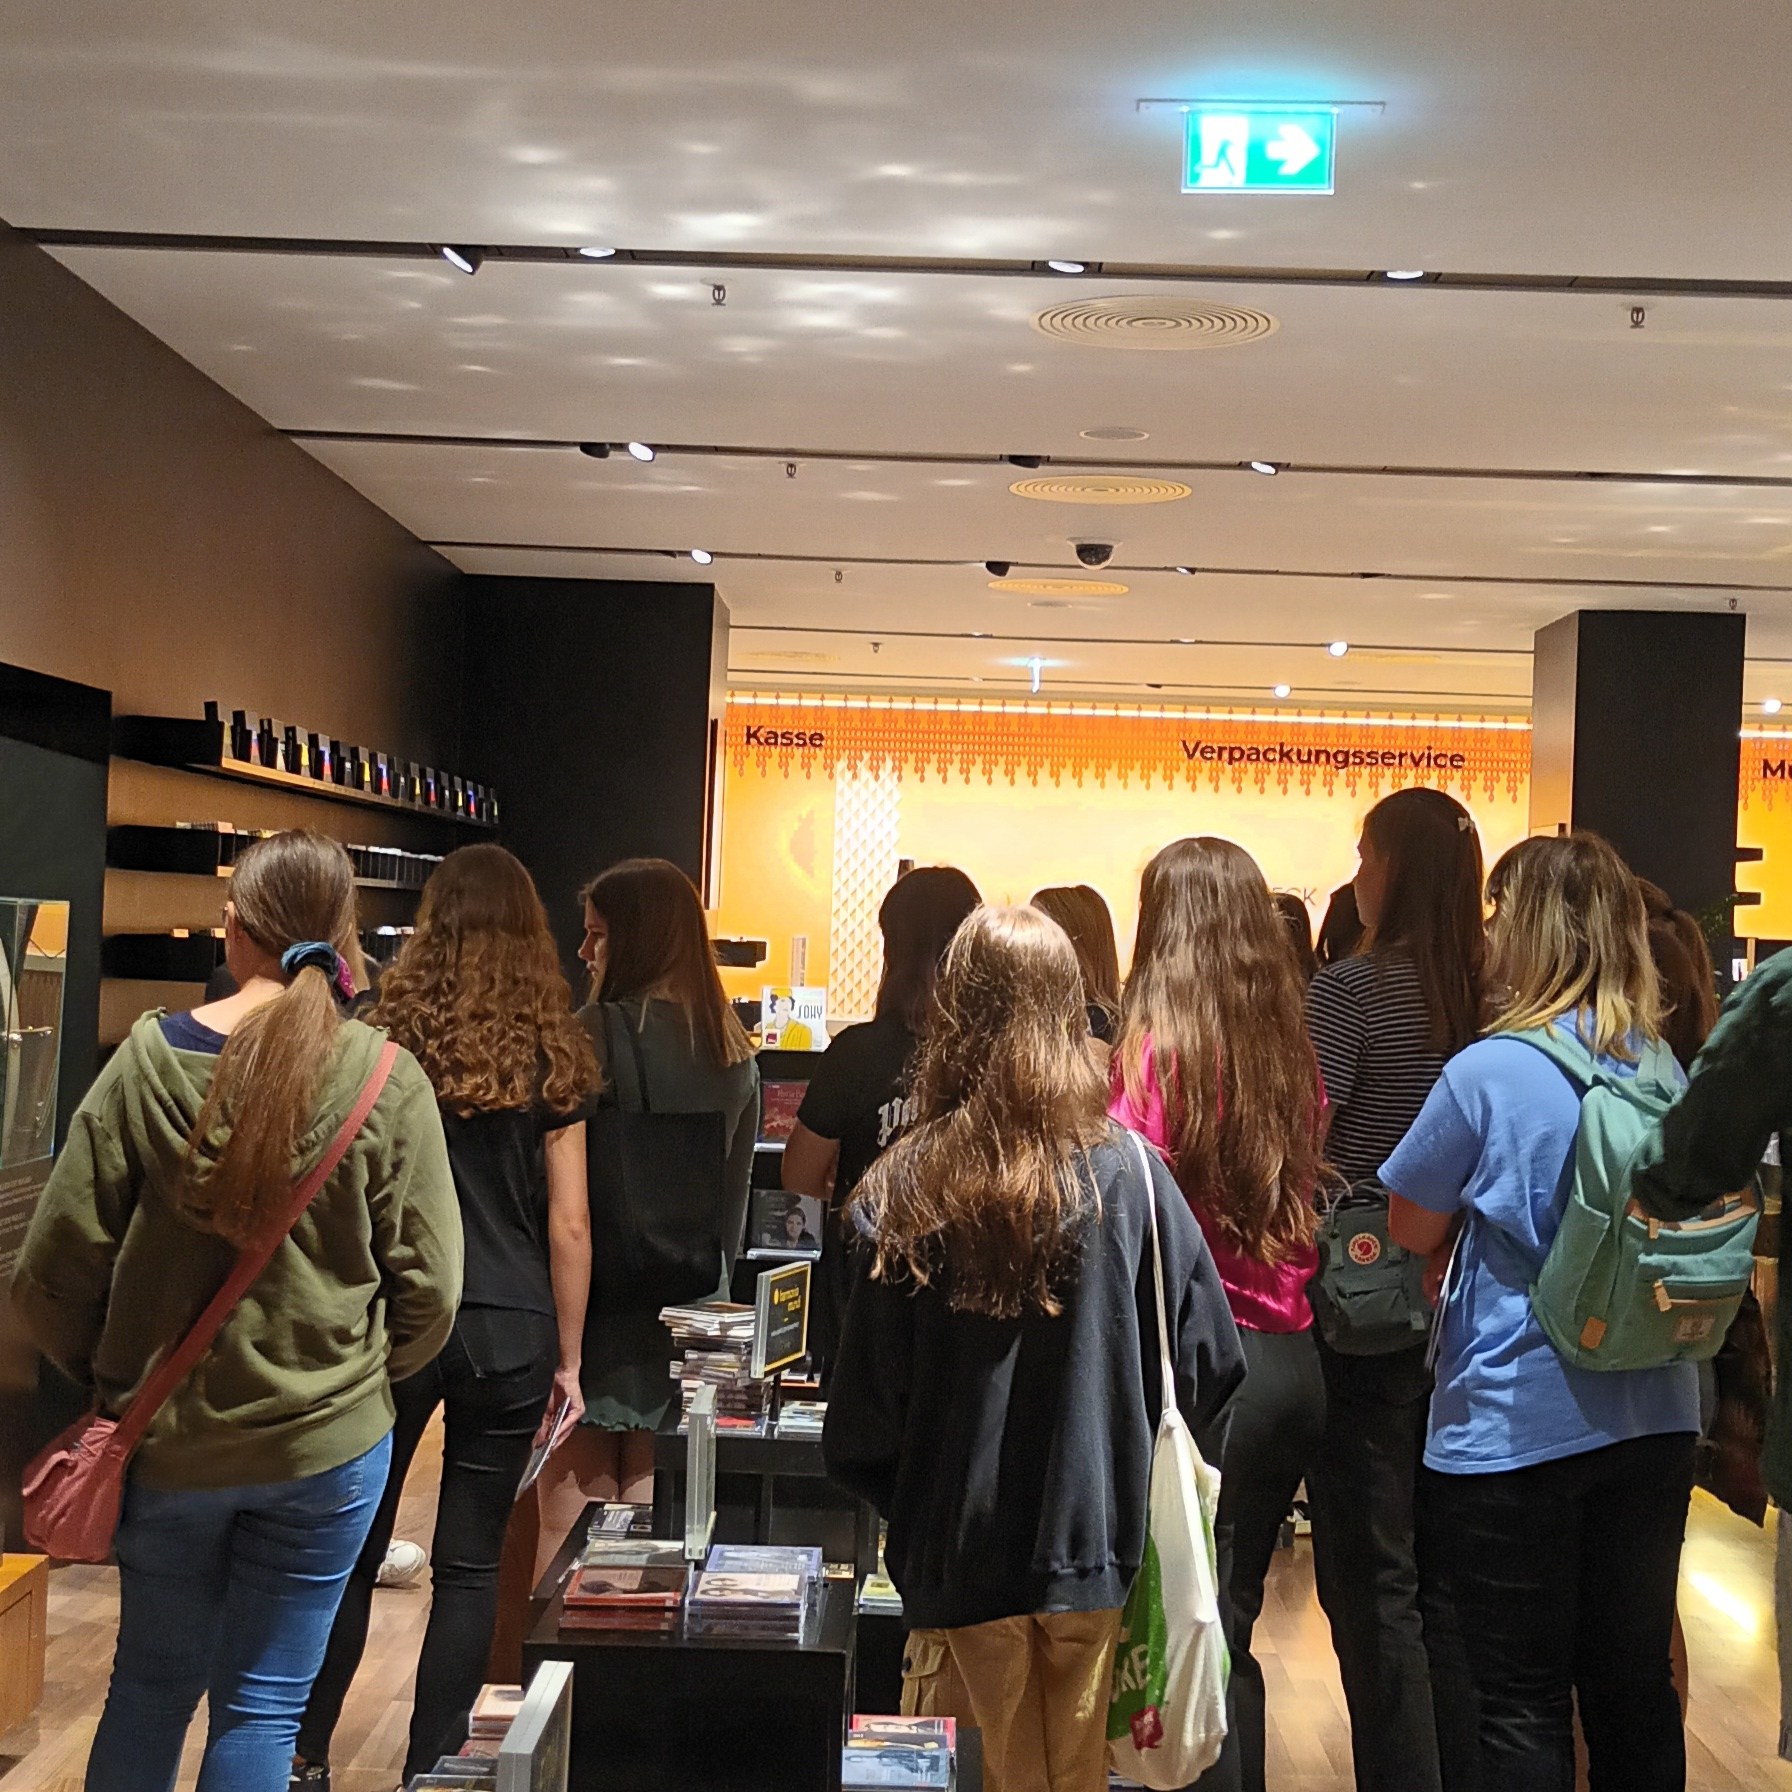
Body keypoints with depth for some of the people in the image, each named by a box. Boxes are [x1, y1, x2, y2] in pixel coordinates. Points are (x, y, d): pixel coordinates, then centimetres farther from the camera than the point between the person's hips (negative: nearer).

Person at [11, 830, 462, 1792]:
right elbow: (428, 1290, -9)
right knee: (261, 1708, 12)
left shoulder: (148, 1058, -11)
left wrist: (111, 1377, 13)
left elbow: (53, 1274, -7)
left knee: (151, 1685, 22)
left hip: (166, 1437, 2)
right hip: (326, 1442, -1)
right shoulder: (387, 1081, -13)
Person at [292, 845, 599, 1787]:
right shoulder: (553, 1055, 1)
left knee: (351, 1549, 14)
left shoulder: (386, 1037, -2)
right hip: (512, 1332, 1)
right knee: (470, 1564, 10)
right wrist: (566, 1358, 8)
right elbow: (569, 1225, 0)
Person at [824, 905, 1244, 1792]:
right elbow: (1208, 1358, -5)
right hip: (1091, 1551, 1)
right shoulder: (1129, 1174, -12)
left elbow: (864, 1409, -9)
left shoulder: (909, 1189, -14)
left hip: (962, 1559, -1)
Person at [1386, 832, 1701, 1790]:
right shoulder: (1667, 1068, 1)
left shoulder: (1488, 1074, -17)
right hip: (1654, 1419, 6)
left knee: (1522, 1709, 7)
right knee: (1635, 1686, 17)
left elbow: (1411, 1230, -6)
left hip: (1514, 1432, -6)